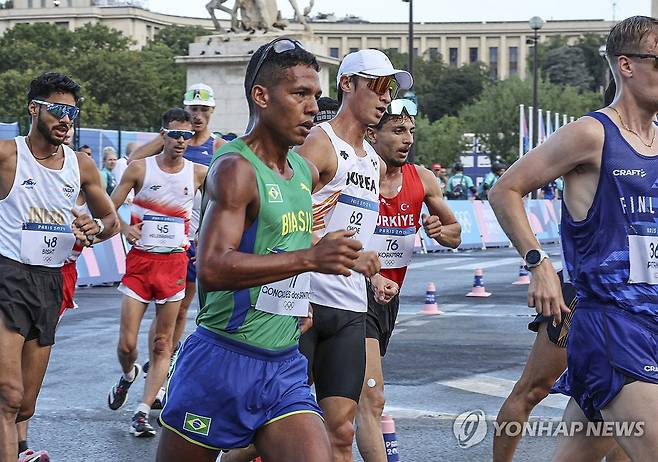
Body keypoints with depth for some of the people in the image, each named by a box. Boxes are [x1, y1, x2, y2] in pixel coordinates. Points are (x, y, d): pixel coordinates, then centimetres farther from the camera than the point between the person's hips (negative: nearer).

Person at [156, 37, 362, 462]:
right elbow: (212, 270, -27)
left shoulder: (306, 172, 12)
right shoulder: (235, 168, -14)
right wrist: (308, 258, -32)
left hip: (285, 369, 7)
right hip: (223, 363, -6)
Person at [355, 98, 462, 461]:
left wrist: (440, 231, -9)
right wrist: (372, 277, -32)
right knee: (372, 399, -16)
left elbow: (455, 236, 16)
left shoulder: (422, 180, 5)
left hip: (389, 295, 7)